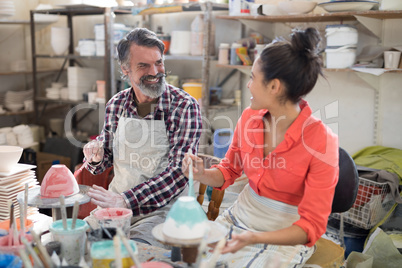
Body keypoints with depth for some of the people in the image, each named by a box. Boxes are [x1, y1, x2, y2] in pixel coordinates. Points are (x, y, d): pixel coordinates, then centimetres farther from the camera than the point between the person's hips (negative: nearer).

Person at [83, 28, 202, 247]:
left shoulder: (185, 106, -11)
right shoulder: (115, 105, 4)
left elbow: (179, 173, -18)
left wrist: (125, 200, -27)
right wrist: (97, 157, -8)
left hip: (162, 209, -4)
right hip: (117, 204, 5)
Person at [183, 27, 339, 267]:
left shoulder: (320, 140, -22)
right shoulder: (250, 117, -4)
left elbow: (311, 226, -18)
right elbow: (228, 172, 11)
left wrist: (255, 238, -31)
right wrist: (203, 175, -11)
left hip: (286, 237, -4)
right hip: (240, 217, 5)